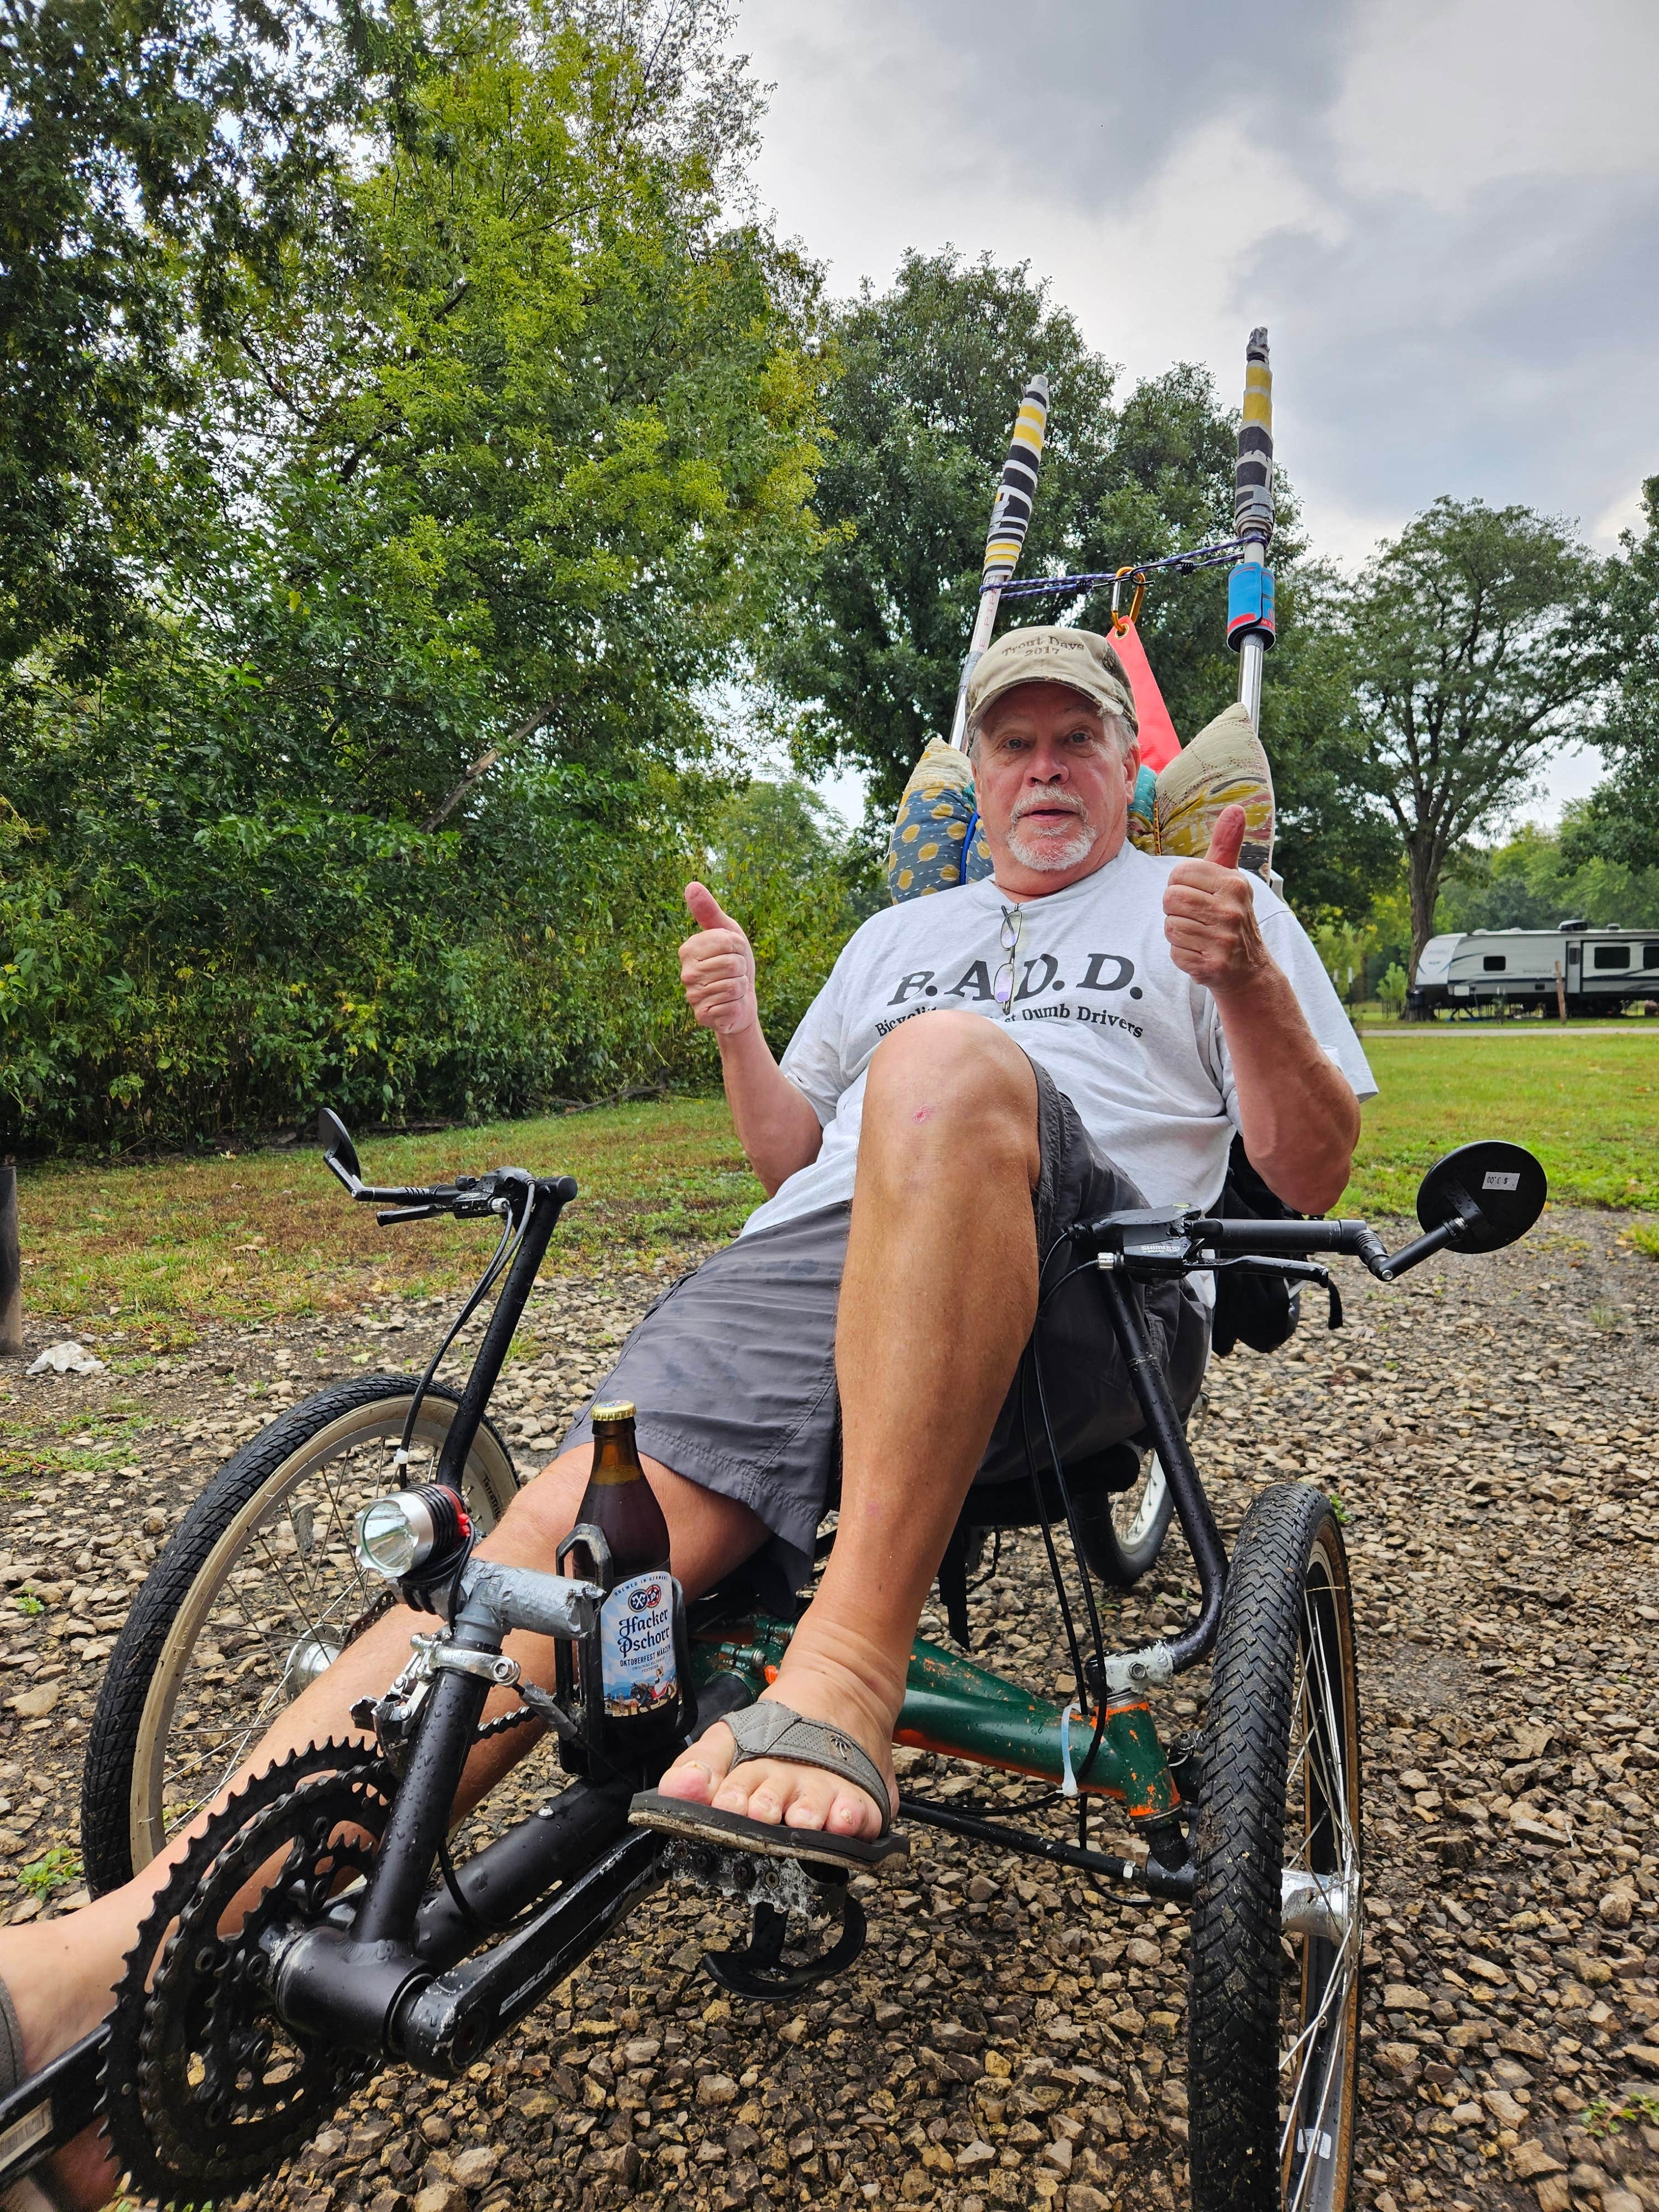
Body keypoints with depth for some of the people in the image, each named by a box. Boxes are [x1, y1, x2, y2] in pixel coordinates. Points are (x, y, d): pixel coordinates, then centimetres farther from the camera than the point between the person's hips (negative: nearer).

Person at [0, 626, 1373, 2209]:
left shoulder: (1211, 900, 22)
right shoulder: (898, 934, 33)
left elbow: (1310, 1179, 12)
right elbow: (795, 1156, 31)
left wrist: (1248, 985, -6)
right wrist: (737, 1038, 11)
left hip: (1091, 1283, -3)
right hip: (824, 1254, 4)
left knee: (951, 1064, -35)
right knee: (586, 1518, -24)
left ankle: (847, 1667, -37)